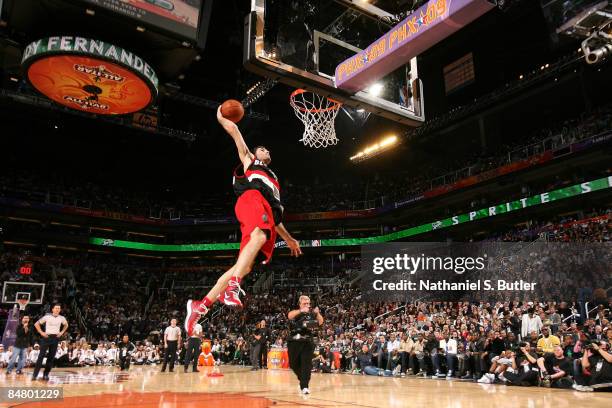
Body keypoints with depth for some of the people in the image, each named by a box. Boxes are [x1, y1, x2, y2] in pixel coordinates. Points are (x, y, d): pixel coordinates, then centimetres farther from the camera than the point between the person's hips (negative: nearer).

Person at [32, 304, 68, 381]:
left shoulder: (62, 318, 3)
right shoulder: (47, 317, -6)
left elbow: (66, 325, 22)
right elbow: (36, 324, 1)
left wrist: (62, 332, 9)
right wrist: (41, 332, -6)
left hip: (55, 338, 3)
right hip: (47, 337, -3)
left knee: (51, 357, 4)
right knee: (41, 356, -7)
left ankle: (46, 374, 13)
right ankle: (35, 374, -2)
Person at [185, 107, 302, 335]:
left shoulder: (273, 179, 44)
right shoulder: (248, 160, 31)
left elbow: (276, 215, 40)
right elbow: (234, 131, 24)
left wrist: (288, 239, 35)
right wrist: (221, 118, 40)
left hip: (267, 213, 6)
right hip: (252, 199, -6)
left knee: (245, 267, -10)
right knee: (259, 235, -39)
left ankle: (201, 306, -10)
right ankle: (233, 286, -52)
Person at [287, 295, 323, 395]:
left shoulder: (311, 314, 5)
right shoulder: (295, 312, 0)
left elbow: (320, 322, -6)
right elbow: (289, 316, -23)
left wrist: (318, 313, -25)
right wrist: (301, 310, -39)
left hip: (307, 342, 0)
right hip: (294, 342, 0)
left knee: (306, 364, -8)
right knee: (294, 364, 12)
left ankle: (304, 386, -4)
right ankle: (302, 379, 38)